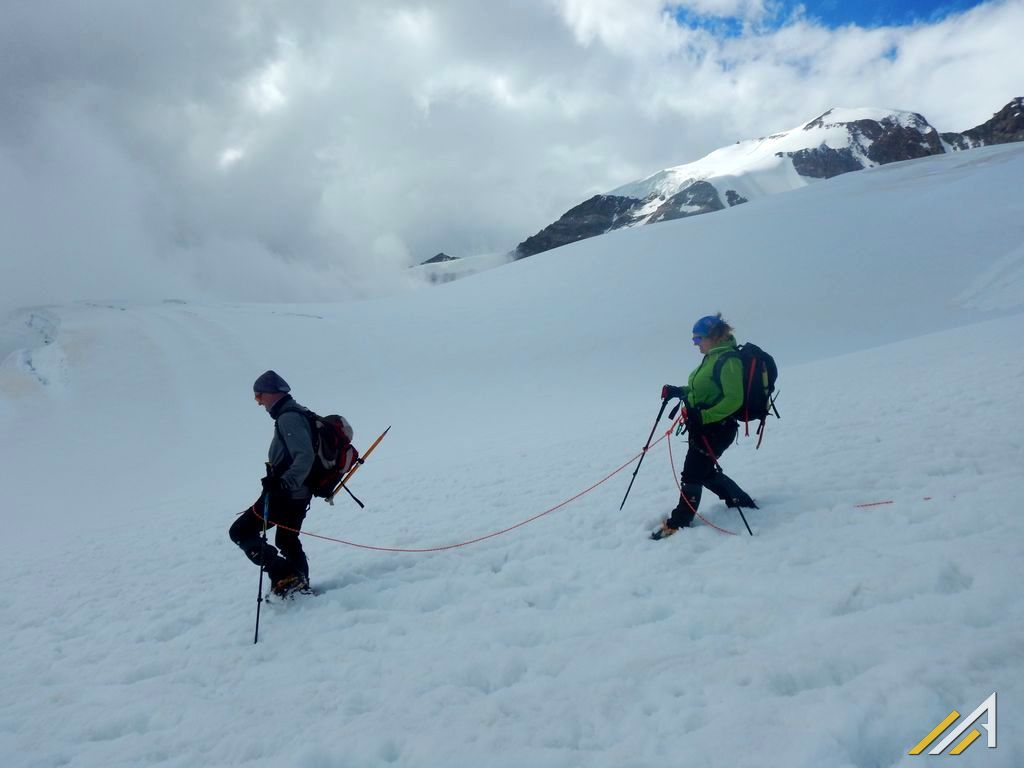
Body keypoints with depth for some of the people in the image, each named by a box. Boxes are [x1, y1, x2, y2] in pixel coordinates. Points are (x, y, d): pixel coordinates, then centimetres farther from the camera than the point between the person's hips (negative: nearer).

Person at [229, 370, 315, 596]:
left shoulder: (288, 418, -19)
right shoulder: (296, 414, 13)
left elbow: (305, 456, -31)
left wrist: (285, 483, -40)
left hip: (285, 493, -10)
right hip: (299, 493, 10)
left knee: (240, 532, -3)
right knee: (286, 540, 25)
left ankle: (284, 577, -11)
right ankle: (300, 584, 35)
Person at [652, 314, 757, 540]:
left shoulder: (728, 360, -18)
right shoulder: (712, 358, 11)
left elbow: (733, 400, -26)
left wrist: (703, 416, -31)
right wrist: (677, 391, 6)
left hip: (716, 428, -10)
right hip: (702, 426, 10)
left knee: (692, 474, -2)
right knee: (705, 472, 18)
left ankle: (678, 523, 11)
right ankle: (741, 502, 33)